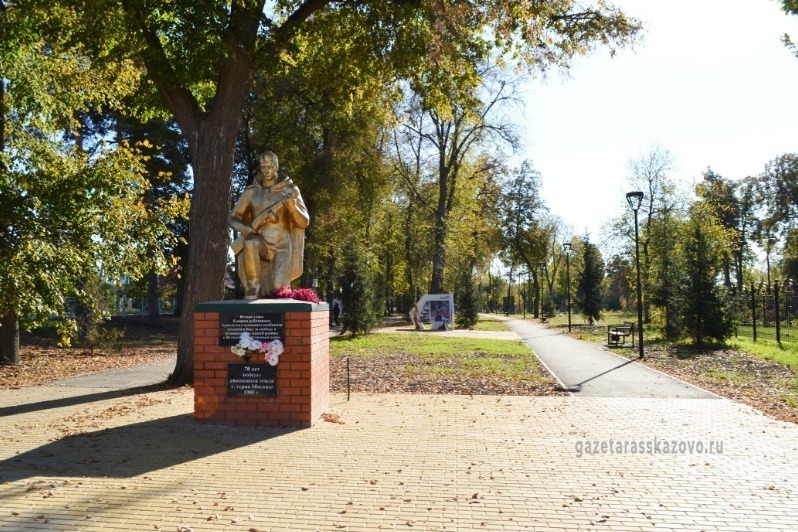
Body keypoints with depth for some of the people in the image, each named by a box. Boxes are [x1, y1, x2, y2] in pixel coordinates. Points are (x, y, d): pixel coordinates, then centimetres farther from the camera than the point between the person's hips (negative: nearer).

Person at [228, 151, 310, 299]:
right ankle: (253, 287, -20)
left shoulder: (290, 190, 0)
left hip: (282, 247, -2)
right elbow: (232, 219, 6)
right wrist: (244, 228, -18)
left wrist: (292, 206, -26)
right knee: (251, 243, -37)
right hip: (261, 245, 2)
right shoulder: (251, 192, 7)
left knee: (278, 288, -24)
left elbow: (304, 222, -5)